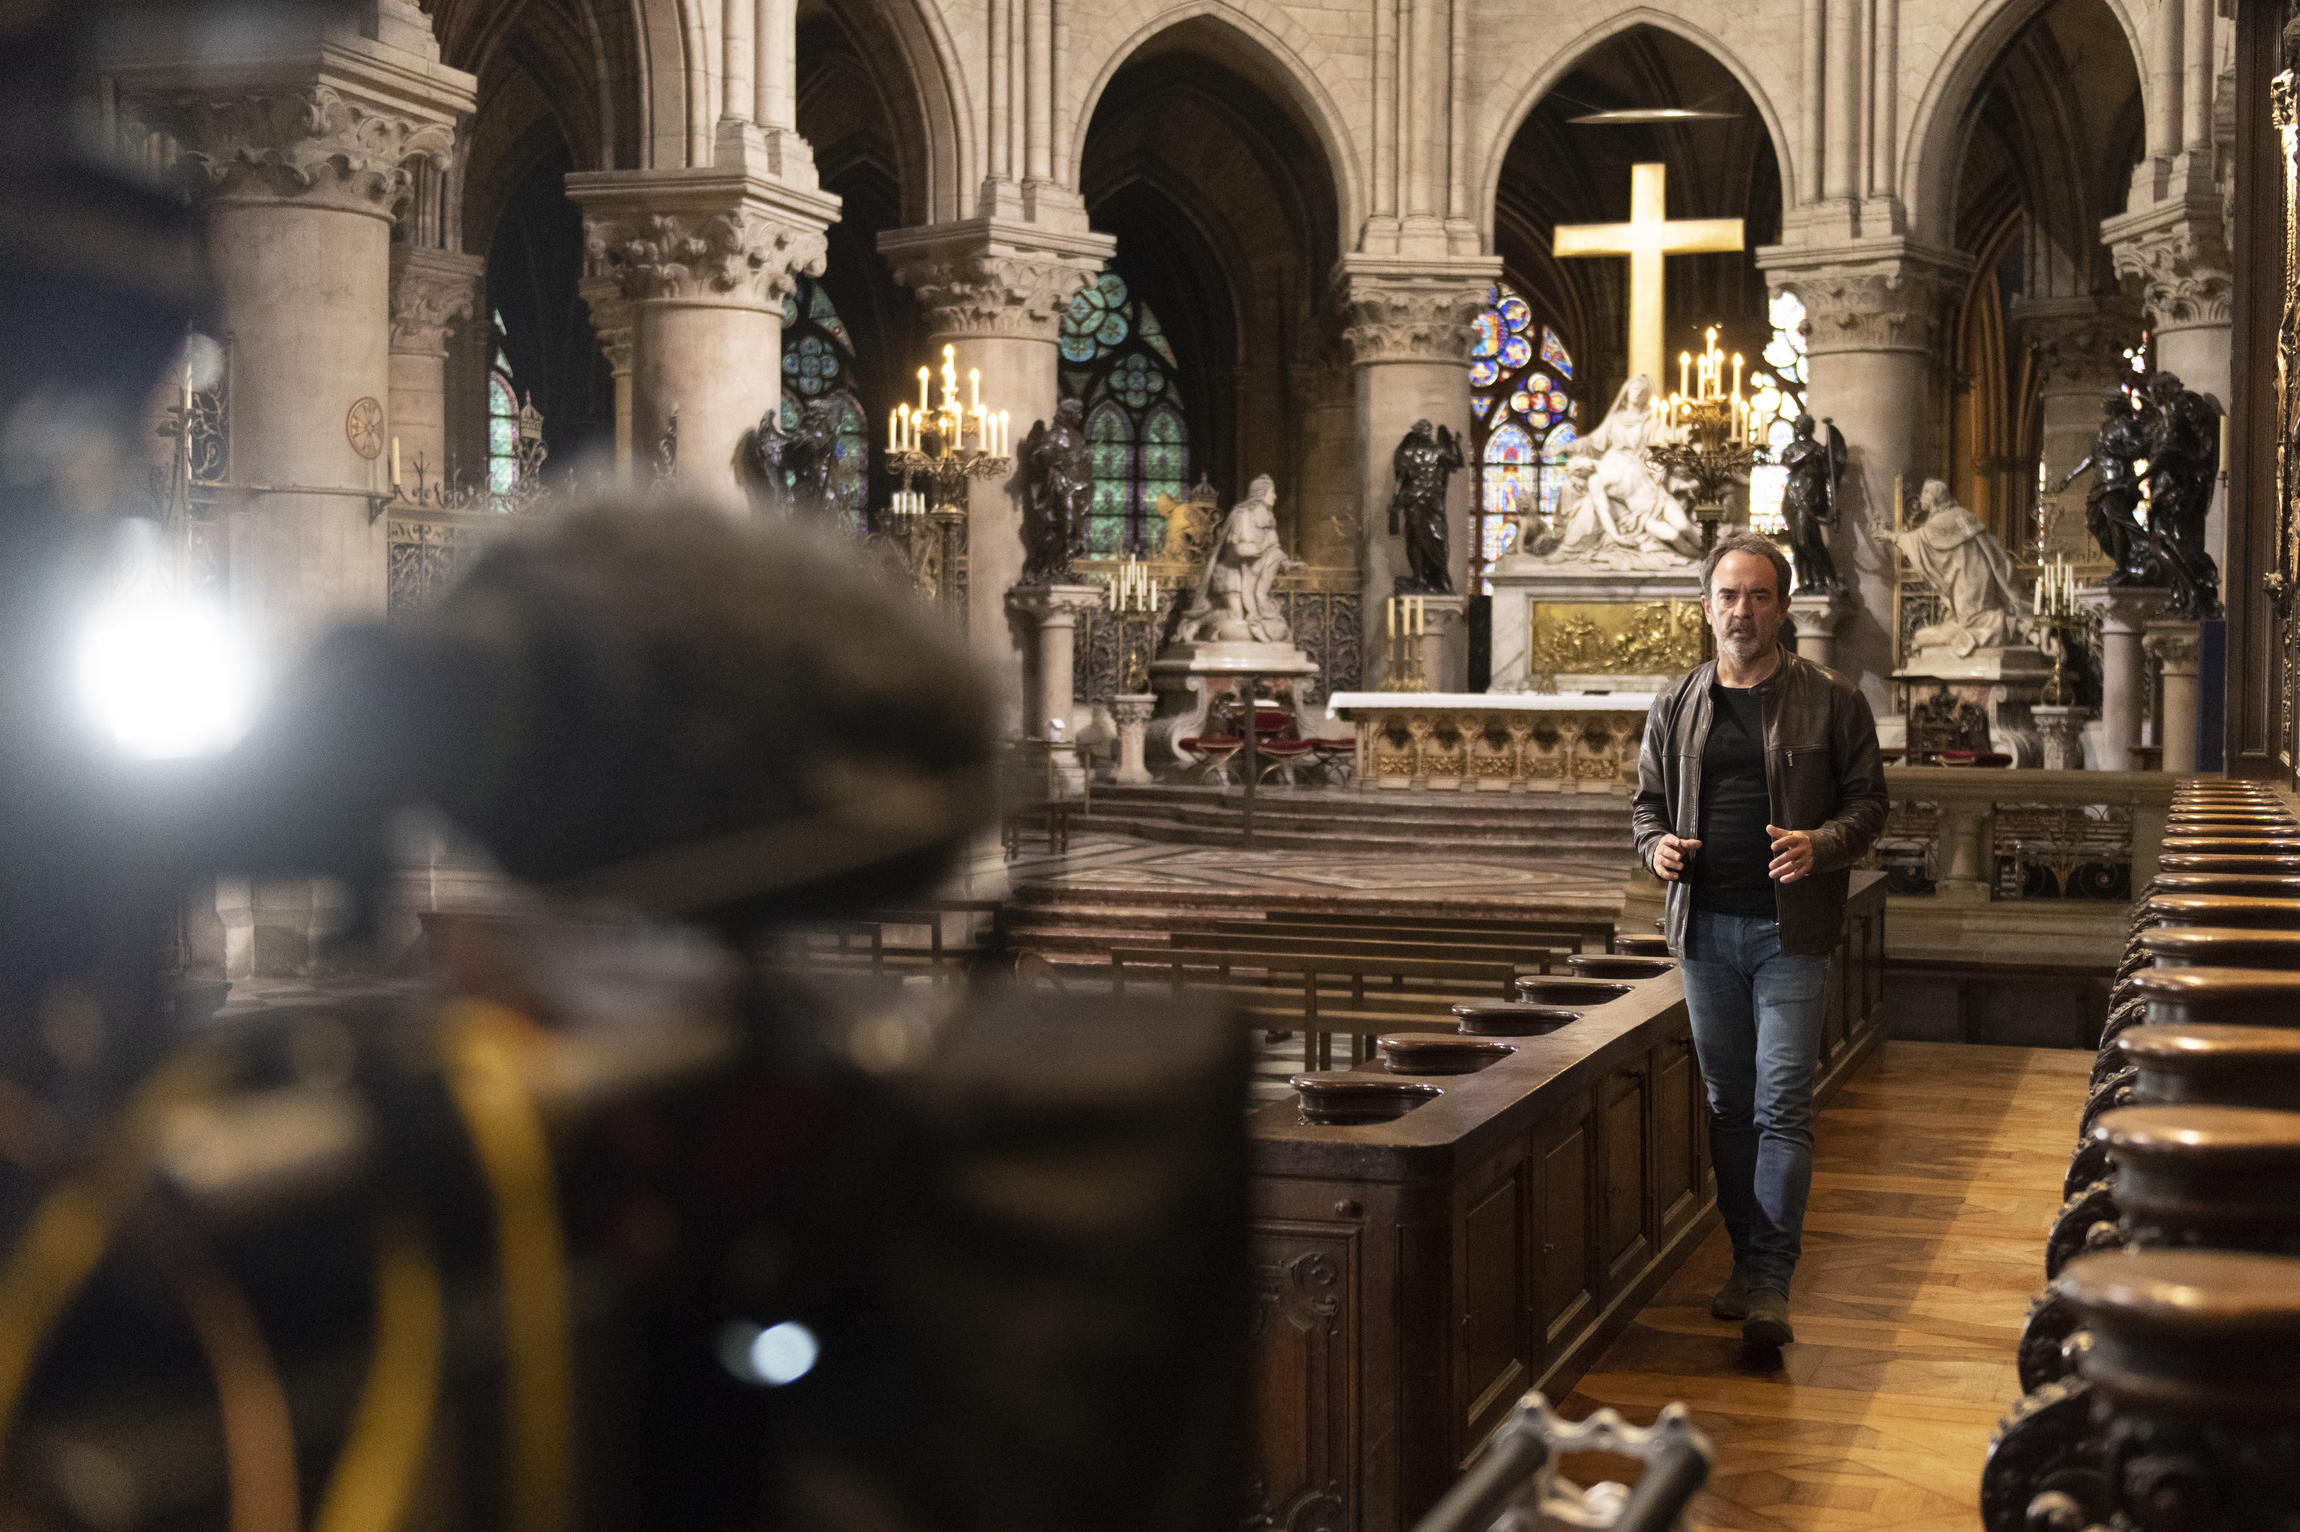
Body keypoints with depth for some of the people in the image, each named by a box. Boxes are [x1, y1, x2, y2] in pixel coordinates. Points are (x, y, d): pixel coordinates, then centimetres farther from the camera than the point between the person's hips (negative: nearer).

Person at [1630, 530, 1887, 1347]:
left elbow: (1868, 802, 2)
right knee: (1728, 1104, 11)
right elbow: (1648, 804, 17)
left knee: (1782, 1105, -9)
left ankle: (1771, 1280, -8)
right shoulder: (1675, 707, 10)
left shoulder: (1831, 702, 1)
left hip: (1790, 930, -4)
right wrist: (1657, 845, -5)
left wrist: (1821, 843, -18)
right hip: (1705, 926, 4)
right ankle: (1745, 1260, 21)